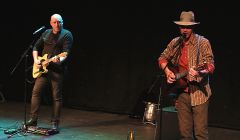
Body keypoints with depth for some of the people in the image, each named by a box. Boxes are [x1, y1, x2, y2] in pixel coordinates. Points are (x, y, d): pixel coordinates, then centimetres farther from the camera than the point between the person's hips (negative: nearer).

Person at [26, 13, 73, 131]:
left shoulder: (67, 35, -4)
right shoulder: (46, 33, 13)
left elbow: (66, 52, -15)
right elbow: (36, 47, 19)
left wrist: (60, 59, -34)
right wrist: (36, 60, 3)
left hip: (57, 69, -5)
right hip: (42, 68, 5)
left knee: (57, 97, -2)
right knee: (36, 92, 2)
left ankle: (55, 123, 6)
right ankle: (33, 120, 12)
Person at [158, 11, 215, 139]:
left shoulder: (203, 42, -6)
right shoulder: (175, 43, 8)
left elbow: (210, 65, -11)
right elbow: (162, 58, 19)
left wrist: (199, 72, -31)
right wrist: (167, 71, 1)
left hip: (199, 92, -4)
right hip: (181, 92, 4)